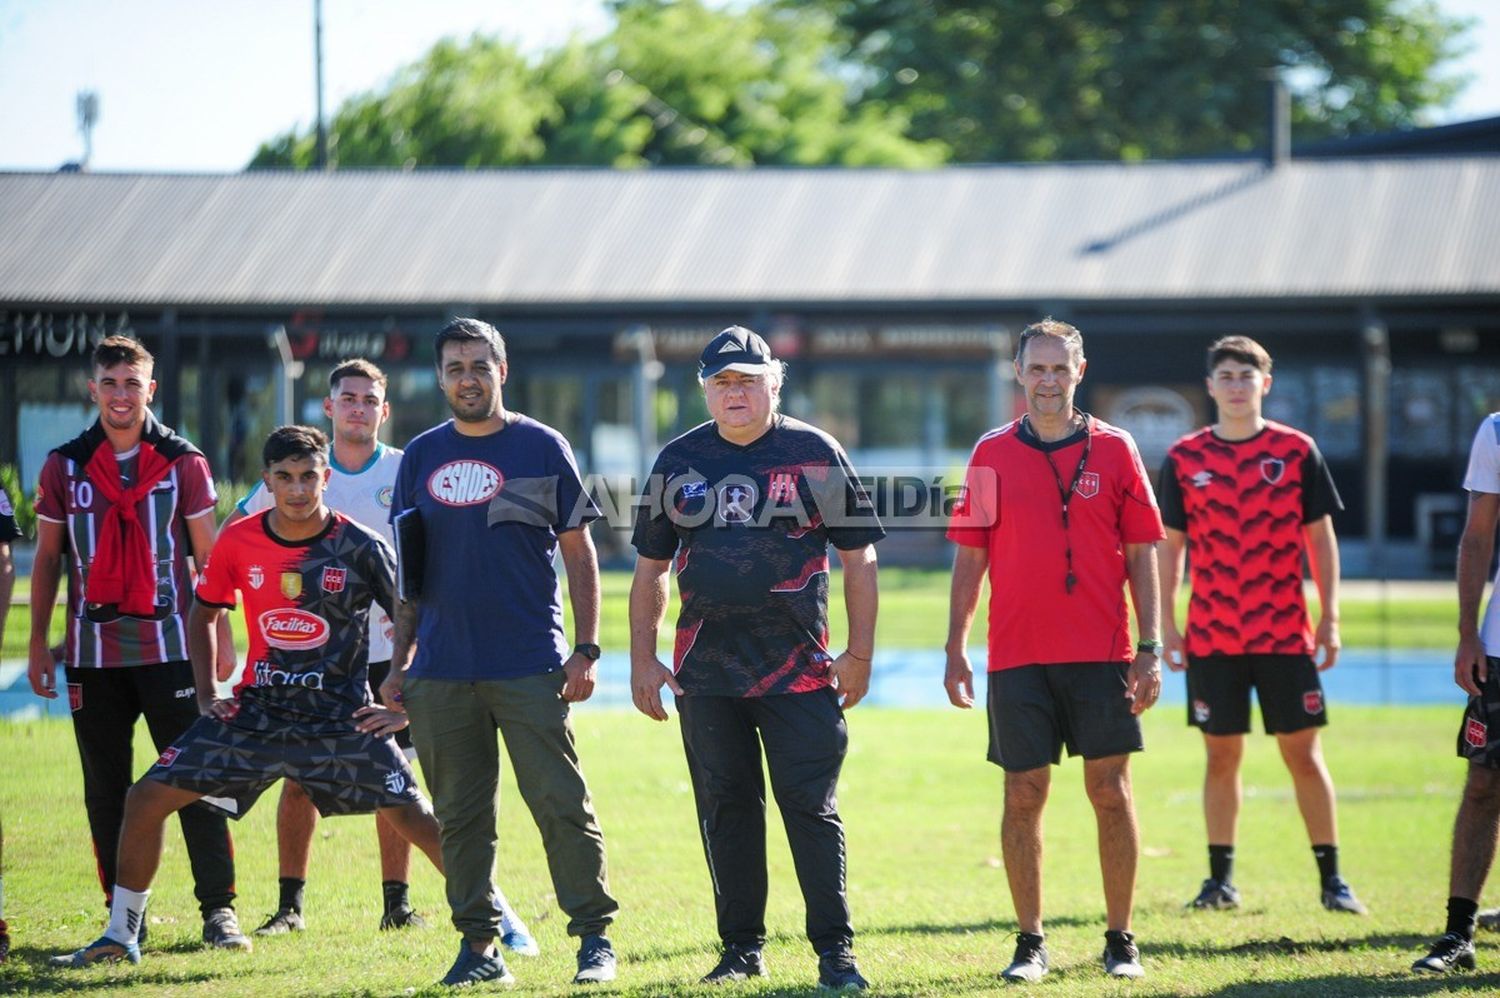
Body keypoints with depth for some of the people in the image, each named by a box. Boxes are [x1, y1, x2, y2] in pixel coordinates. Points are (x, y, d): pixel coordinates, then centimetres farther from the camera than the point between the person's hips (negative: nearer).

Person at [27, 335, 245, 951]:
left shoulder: (183, 464, 2)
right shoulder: (64, 467, 6)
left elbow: (208, 557, 5)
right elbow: (47, 559, 10)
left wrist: (222, 638, 0)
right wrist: (38, 644, 6)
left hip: (169, 645, -2)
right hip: (92, 651, 2)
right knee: (106, 790, 6)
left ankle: (219, 907, -1)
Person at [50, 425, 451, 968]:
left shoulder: (361, 548, -11)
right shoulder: (239, 542, -3)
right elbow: (203, 614, 15)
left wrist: (406, 708, -7)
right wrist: (206, 695, 8)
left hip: (344, 719, -3)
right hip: (255, 713, 3)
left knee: (416, 820, -13)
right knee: (146, 799, -3)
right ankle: (120, 936, 11)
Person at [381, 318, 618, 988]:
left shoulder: (541, 448, 2)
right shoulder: (421, 457, 12)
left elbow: (579, 556, 3)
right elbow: (408, 572, 16)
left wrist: (585, 650, -5)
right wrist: (398, 663, 11)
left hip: (529, 668, -3)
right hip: (440, 671, 3)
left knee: (560, 805, -6)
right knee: (460, 817, 5)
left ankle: (595, 937, 1)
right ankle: (478, 944, 12)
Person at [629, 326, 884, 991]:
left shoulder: (816, 454, 1)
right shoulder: (680, 461, 9)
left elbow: (858, 557, 4)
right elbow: (650, 568, 15)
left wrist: (859, 654, -2)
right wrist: (642, 661, 8)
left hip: (799, 668, -3)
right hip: (706, 671, 3)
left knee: (811, 806, -5)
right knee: (725, 808, 7)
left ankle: (835, 949, 0)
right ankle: (742, 948, 16)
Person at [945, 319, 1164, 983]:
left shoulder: (1113, 449, 4)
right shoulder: (991, 455, 6)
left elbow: (1140, 553, 4)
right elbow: (969, 557, 8)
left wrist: (1150, 648, -2)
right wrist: (956, 648, 3)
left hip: (1101, 654, -1)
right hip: (1017, 655, 1)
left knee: (1110, 791, 0)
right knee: (1023, 796, 2)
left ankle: (1120, 940, 10)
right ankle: (1030, 944, 10)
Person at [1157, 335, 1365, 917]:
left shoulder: (1296, 451, 2)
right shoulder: (1184, 459, 4)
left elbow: (1320, 537, 4)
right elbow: (1170, 546, 8)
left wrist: (1330, 617, -1)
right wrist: (1166, 624, 3)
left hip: (1285, 632, -1)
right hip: (1211, 636, 1)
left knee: (1303, 753, -1)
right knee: (1221, 755, 5)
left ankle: (1331, 879, 5)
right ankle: (1220, 879, 13)